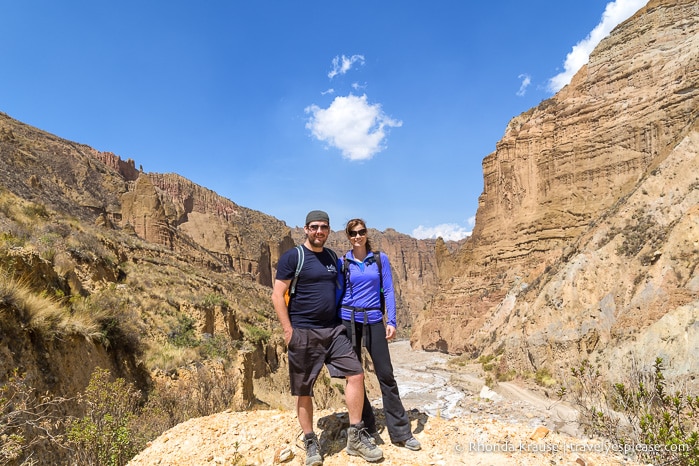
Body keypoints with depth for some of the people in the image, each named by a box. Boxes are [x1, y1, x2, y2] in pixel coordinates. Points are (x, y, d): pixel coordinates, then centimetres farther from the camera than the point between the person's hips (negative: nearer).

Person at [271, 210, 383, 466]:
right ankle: (311, 442, 24)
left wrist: (341, 321, 15)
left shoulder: (332, 257, 12)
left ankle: (355, 437, 12)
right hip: (303, 332, -5)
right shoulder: (292, 257, -7)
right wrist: (288, 330, -14)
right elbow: (277, 295, -10)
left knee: (356, 374, -2)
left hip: (333, 330, 5)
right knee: (304, 390, 5)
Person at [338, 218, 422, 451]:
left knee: (386, 374, 0)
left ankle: (400, 432, 11)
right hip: (348, 321, 1)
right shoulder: (342, 262, 4)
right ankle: (366, 429, 22)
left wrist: (391, 321, -8)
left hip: (373, 320, 0)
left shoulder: (380, 259, 3)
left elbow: (388, 292, 1)